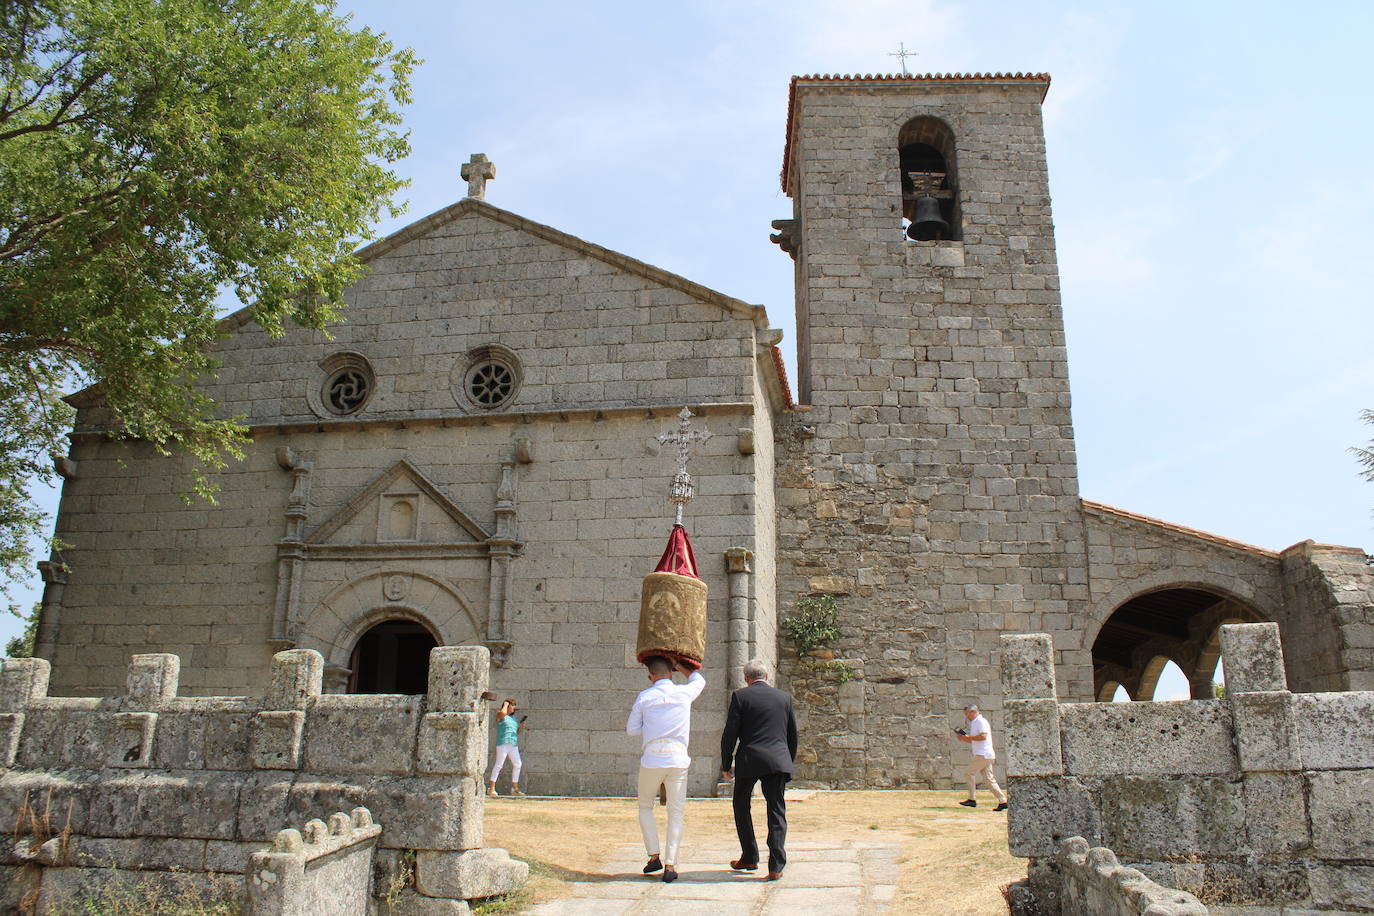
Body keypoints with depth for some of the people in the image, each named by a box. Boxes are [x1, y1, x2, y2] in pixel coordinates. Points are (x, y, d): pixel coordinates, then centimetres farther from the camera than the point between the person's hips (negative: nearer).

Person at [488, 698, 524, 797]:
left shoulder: (513, 718, 22)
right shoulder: (500, 715, 1)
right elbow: (503, 712, -25)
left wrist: (521, 726, 6)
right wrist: (505, 705, -6)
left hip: (514, 745, 8)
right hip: (503, 743, -8)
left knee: (517, 764, 5)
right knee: (499, 764, -11)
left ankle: (514, 788, 13)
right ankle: (491, 788, -8)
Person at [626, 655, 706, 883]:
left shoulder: (644, 696, -1)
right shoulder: (684, 693, 2)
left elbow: (631, 728, 5)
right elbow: (699, 680, 25)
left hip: (651, 760, -1)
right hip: (678, 760, 1)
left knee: (645, 807, 18)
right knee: (676, 813, 6)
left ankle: (654, 856, 9)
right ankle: (670, 864, -1)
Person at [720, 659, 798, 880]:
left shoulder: (740, 696, -1)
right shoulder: (784, 697, 10)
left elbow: (730, 733, -4)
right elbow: (793, 734, 14)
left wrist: (726, 764, 5)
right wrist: (790, 763, 24)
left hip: (748, 761, -2)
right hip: (778, 760, 2)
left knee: (741, 807, 17)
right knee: (777, 812, 6)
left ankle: (749, 858, 22)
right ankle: (776, 866, 0)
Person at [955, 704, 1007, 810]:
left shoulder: (981, 721, -8)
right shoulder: (973, 723, 22)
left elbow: (983, 736, -22)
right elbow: (974, 741, 28)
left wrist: (968, 737, -14)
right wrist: (963, 739, 12)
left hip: (983, 754, -10)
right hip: (985, 756, 10)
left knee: (969, 773, -7)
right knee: (989, 779, 6)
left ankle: (972, 799, -6)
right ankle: (1002, 801, 4)